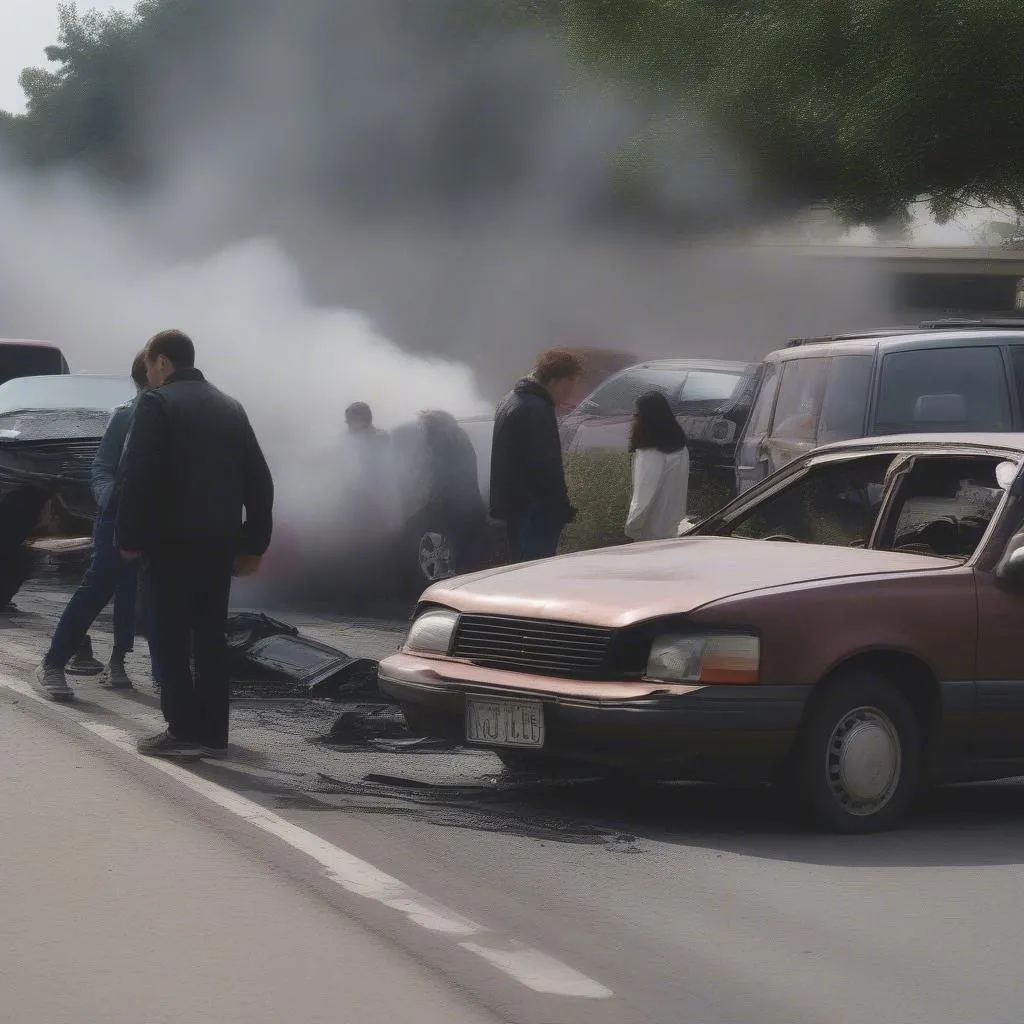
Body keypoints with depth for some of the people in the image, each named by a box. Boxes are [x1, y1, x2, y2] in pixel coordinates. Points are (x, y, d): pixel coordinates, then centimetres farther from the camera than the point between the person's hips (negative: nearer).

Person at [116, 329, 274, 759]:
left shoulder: (157, 403, -6)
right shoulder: (230, 407, 15)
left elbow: (137, 476, -15)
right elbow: (259, 480, 14)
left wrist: (130, 537, -11)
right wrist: (253, 543, 15)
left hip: (173, 540, -6)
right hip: (220, 541, 6)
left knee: (172, 638, -3)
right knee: (211, 636, 9)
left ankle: (184, 730, -8)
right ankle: (213, 732, 9)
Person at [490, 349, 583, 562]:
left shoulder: (510, 401, 16)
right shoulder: (536, 410, -18)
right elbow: (545, 467, -21)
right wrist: (564, 510, -15)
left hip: (513, 506, 11)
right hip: (536, 513, -11)